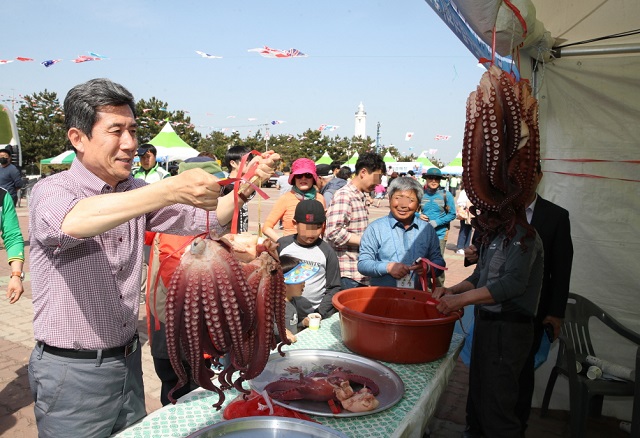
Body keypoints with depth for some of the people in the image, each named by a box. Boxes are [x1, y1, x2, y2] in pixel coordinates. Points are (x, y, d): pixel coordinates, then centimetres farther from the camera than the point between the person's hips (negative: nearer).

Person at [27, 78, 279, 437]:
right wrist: (171, 189, -51)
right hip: (72, 370, -5)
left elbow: (205, 219, -1)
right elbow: (75, 221, -39)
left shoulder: (135, 192, 2)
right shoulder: (52, 192, -15)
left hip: (128, 360, 6)